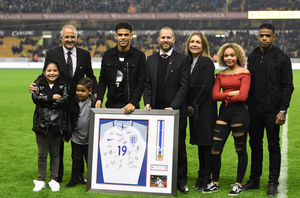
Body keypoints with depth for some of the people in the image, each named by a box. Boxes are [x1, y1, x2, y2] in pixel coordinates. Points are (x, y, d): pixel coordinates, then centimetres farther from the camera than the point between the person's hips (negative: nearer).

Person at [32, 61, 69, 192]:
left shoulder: (63, 85, 3)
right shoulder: (39, 84, 5)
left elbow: (65, 100, -13)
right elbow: (35, 98, -12)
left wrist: (45, 100, -14)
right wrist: (52, 97, -15)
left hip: (57, 123, 0)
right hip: (42, 123, 0)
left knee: (55, 153, 9)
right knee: (42, 153, 6)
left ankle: (54, 180, 19)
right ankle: (41, 180, 17)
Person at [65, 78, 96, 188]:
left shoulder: (94, 103, -11)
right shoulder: (73, 102, -5)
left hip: (89, 139, -2)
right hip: (76, 137, 2)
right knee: (76, 159, 15)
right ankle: (75, 179, 29)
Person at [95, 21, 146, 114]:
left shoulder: (139, 56, -1)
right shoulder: (107, 55, 7)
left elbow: (141, 83, -5)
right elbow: (102, 80, 12)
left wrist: (133, 103, -17)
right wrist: (99, 99, -3)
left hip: (130, 106, -2)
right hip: (111, 104, 2)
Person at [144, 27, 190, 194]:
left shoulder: (182, 59, -1)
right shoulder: (151, 60, 12)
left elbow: (184, 86, -7)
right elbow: (148, 84, 12)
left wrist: (173, 107, -16)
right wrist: (147, 102, -3)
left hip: (177, 111, -3)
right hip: (156, 111, 3)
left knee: (179, 147, 4)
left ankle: (181, 181, 15)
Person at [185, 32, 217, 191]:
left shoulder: (207, 62, -11)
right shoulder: (189, 62, 12)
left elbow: (205, 88, -16)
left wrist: (194, 106, -12)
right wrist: (189, 106, 7)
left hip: (205, 109, -8)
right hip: (194, 109, 8)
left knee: (205, 143, -2)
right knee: (199, 143, 12)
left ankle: (205, 178, 6)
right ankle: (202, 176, 19)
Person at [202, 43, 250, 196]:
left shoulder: (244, 73, -2)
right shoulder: (220, 75, 13)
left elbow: (243, 96, -12)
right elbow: (214, 95, 3)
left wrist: (225, 97, -1)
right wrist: (231, 93, -9)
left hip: (239, 113, -4)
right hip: (224, 113, 5)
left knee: (241, 150, 5)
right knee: (214, 150, 1)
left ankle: (238, 184, 19)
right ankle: (215, 183, 18)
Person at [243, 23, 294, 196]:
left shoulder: (282, 58, -3)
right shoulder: (252, 57, 11)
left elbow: (288, 86, -6)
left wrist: (283, 110, -13)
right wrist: (246, 104, 7)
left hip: (272, 110, -4)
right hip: (254, 110, 5)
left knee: (273, 146, 2)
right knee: (255, 145, 10)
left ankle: (273, 183, 10)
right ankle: (254, 179, 21)